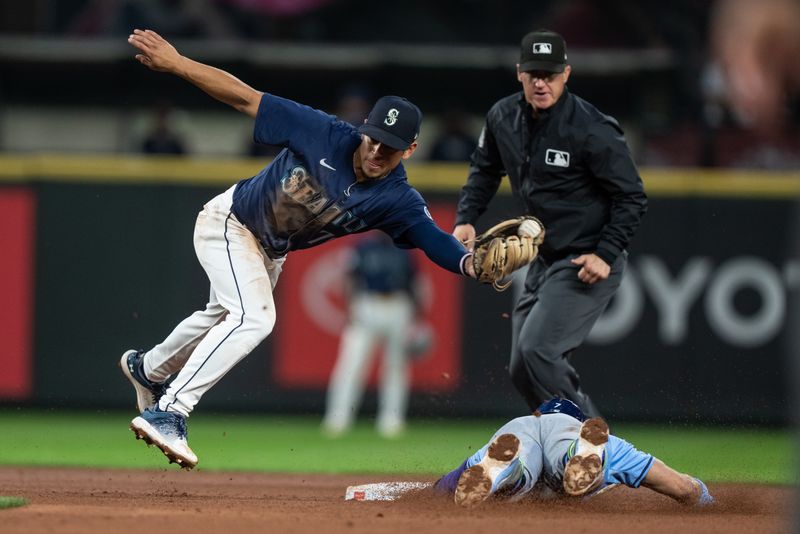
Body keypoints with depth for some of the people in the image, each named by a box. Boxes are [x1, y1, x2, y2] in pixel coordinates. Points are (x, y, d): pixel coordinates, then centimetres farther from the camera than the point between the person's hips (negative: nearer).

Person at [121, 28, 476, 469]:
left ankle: (147, 368, 56)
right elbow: (246, 99, -28)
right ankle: (166, 413, -26)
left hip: (270, 251, 6)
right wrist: (174, 63, -33)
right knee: (253, 317, -26)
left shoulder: (396, 200, -23)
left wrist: (472, 263, -60)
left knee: (225, 319, 27)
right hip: (229, 221, -6)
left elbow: (434, 239, -37)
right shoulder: (325, 135, -30)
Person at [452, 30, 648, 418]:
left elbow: (632, 197, -14)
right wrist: (466, 218, 4)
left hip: (587, 264, -8)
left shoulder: (591, 130, -19)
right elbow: (484, 171, 20)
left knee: (537, 350, -23)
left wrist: (606, 254, -22)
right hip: (544, 261, 8)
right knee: (522, 369, 8)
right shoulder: (504, 117, 1)